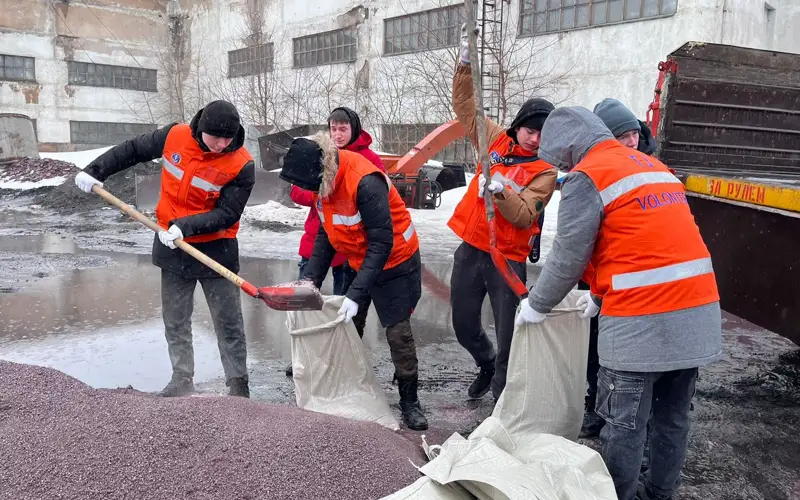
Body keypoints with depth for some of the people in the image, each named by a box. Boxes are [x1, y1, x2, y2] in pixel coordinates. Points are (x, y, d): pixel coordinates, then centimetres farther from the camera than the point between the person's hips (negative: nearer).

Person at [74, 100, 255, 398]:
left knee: (229, 323, 2)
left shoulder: (242, 165, -19)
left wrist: (186, 226, -30)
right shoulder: (175, 136, -7)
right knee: (175, 320, 13)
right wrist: (96, 170, 7)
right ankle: (182, 381, 26)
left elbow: (226, 214, -20)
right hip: (173, 247, 4)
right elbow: (134, 150, 8)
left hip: (216, 250, -4)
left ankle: (238, 387, 13)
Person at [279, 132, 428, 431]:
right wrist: (311, 278, -8)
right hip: (360, 262, 7)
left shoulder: (365, 182, -33)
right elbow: (325, 234, 2)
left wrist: (356, 294, -32)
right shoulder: (324, 181, -8)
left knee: (398, 332, -3)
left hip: (395, 263, -7)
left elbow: (381, 243, -30)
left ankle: (409, 402, 12)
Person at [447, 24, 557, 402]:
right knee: (464, 326, 16)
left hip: (507, 258, -4)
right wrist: (466, 64, 0)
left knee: (509, 338, -4)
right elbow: (465, 105, 11)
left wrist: (500, 191, -33)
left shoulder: (544, 170, -7)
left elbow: (523, 216, -18)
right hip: (470, 249, 5)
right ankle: (486, 365, 45)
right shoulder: (496, 140, 5)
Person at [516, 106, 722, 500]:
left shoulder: (587, 176, -6)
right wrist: (602, 295, 27)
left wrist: (537, 305, 8)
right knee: (672, 417, 17)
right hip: (698, 311, 9)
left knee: (624, 423, 4)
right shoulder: (652, 166, 20)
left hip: (642, 320, -8)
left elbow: (568, 257, -6)